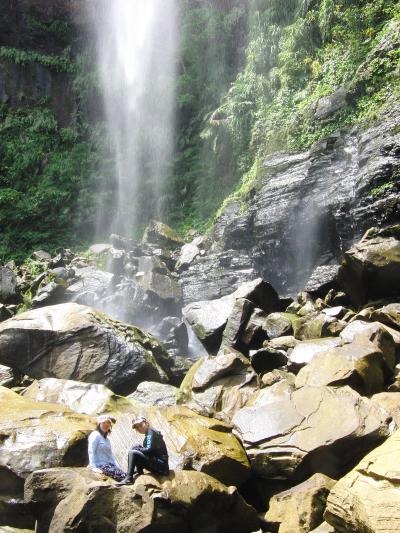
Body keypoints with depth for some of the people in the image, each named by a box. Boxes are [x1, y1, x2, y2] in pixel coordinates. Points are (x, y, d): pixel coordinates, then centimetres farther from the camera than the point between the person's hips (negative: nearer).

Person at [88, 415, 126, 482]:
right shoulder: (95, 435, -6)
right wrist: (93, 467, -23)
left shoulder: (107, 439, 19)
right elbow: (91, 452, -15)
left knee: (125, 475, -14)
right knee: (122, 476, -23)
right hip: (100, 465, -8)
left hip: (108, 464, 8)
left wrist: (117, 466, 10)